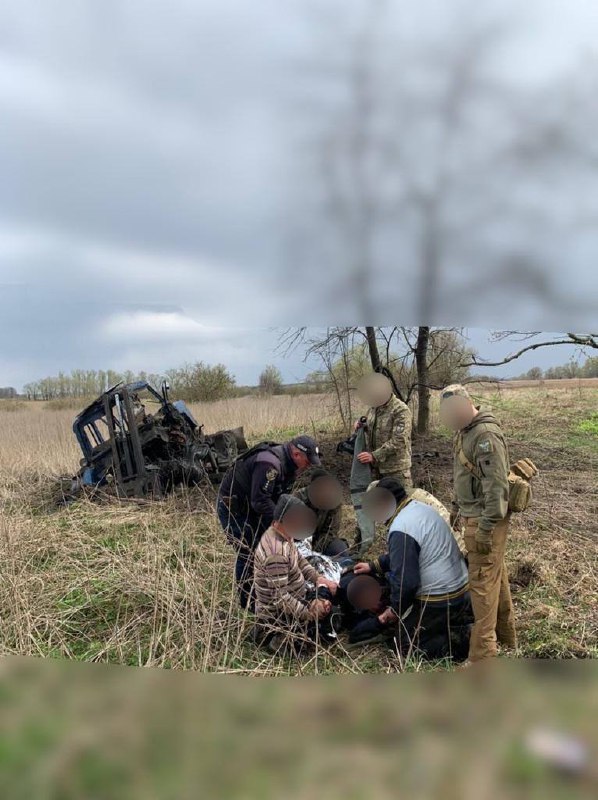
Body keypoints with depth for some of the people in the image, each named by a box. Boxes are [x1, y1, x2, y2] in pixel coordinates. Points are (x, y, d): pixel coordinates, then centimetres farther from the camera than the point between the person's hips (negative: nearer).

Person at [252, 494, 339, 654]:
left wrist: (319, 578, 0)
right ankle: (281, 638, 0)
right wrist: (308, 614, -22)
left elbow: (299, 560, 12)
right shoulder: (276, 553, -33)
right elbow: (280, 598, -31)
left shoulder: (284, 534, -4)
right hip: (277, 614, -9)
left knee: (329, 591, 11)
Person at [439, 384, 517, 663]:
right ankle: (506, 635, 35)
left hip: (484, 519, -10)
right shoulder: (466, 431, 10)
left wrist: (486, 527, -25)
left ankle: (482, 654, 3)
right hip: (473, 514, 10)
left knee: (482, 581, -5)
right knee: (496, 575, 20)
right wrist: (457, 506, 24)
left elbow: (496, 484, -25)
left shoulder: (486, 434, -21)